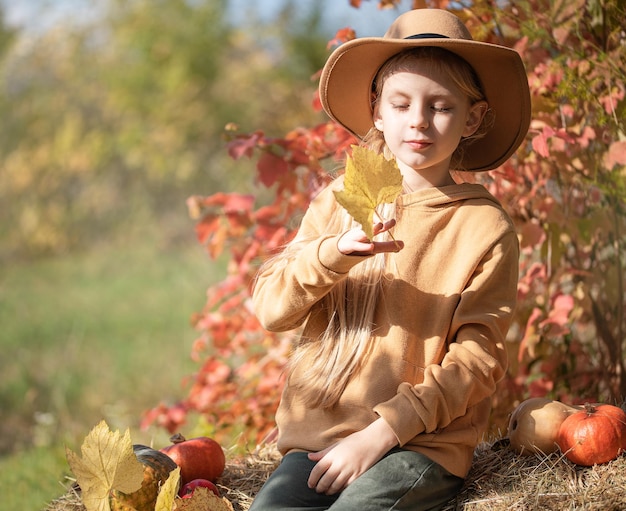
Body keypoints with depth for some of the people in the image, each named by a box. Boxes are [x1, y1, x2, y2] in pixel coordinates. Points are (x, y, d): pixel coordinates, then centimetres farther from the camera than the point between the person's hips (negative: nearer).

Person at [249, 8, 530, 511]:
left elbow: (477, 359, -5)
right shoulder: (340, 200, 10)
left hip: (423, 443, -2)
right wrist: (335, 252, -19)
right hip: (318, 429, 3)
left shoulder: (485, 226, -1)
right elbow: (270, 306, 1)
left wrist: (385, 430, -15)